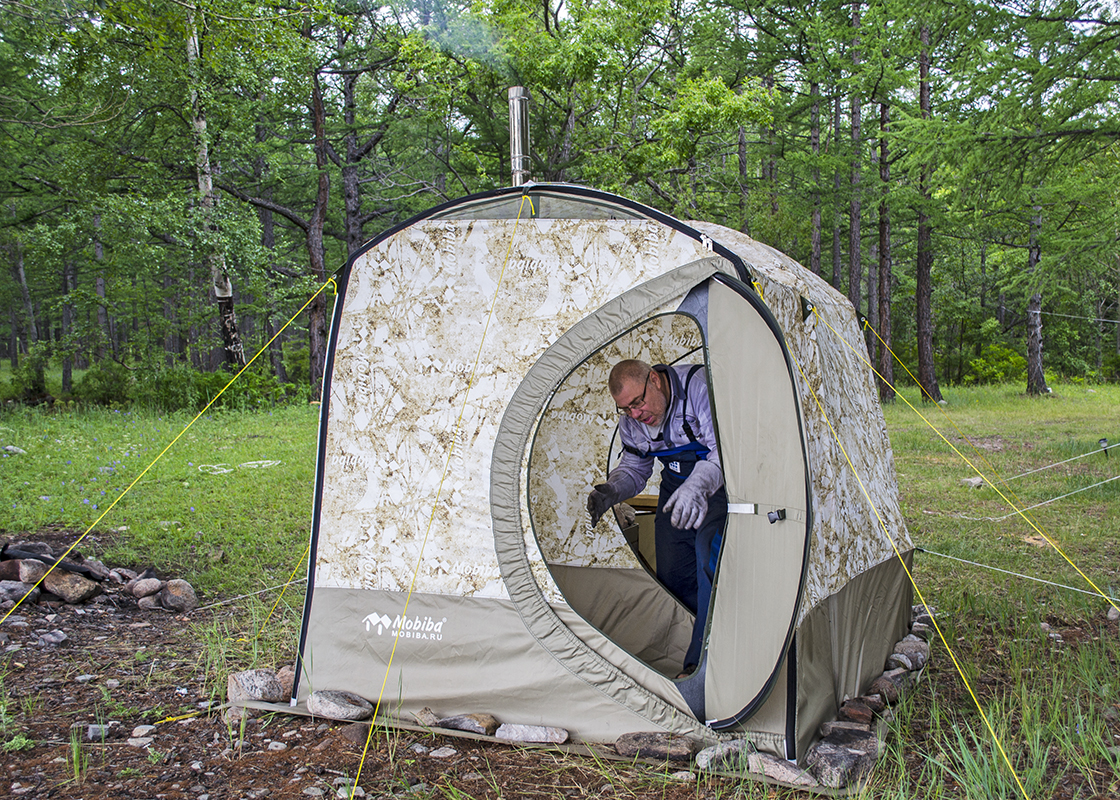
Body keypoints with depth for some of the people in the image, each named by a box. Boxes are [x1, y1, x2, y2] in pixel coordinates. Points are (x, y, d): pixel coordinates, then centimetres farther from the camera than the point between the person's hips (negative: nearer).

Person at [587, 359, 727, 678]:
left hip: (721, 481, -6)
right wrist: (611, 490, -17)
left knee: (709, 556, -23)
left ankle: (703, 662, -14)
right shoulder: (630, 422, -8)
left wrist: (699, 485, -53)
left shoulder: (700, 386, -29)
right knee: (671, 573, 1)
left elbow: (725, 449, -34)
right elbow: (634, 467, 6)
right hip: (676, 483, 7)